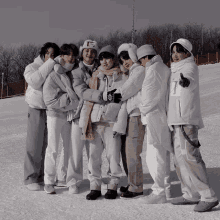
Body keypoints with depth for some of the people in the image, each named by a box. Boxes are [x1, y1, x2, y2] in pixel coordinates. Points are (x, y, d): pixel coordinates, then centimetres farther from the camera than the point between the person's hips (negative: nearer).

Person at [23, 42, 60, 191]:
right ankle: (30, 178, 3)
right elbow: (35, 82, -20)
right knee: (34, 145, -4)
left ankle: (42, 176, 14)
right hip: (37, 110, -4)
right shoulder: (32, 67, -1)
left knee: (48, 144, 4)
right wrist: (48, 65, -19)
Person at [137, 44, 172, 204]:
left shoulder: (154, 69, -10)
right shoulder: (165, 69, 20)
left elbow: (153, 95, -17)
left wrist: (143, 109, -1)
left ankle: (160, 192, -8)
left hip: (155, 117, -10)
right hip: (162, 117, 10)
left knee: (155, 157, -9)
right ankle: (166, 189, 19)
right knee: (163, 156, 14)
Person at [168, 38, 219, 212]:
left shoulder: (190, 67, -6)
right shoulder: (177, 70, 20)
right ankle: (191, 194, 19)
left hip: (187, 119, -10)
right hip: (177, 120, 10)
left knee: (190, 156, -17)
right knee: (180, 157, 11)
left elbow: (191, 79, -23)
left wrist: (186, 81, -38)